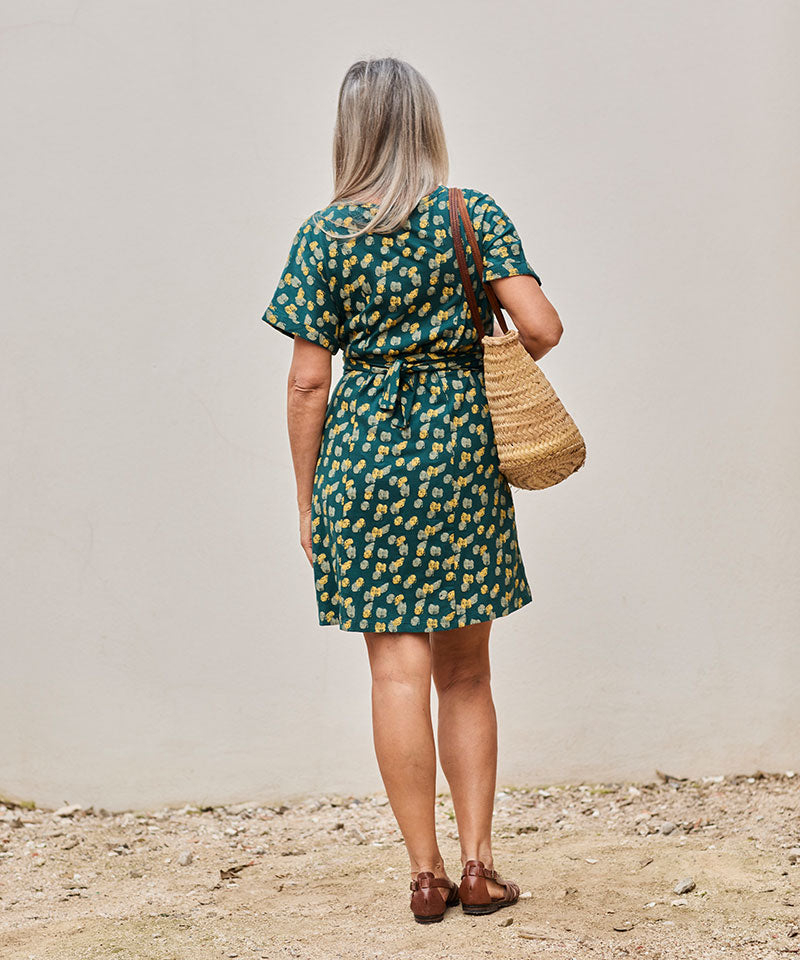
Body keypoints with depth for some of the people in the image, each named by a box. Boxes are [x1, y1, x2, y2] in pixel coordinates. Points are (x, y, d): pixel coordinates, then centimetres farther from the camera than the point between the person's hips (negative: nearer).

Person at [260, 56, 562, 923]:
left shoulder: (326, 234, 0)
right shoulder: (475, 215, 1)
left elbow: (308, 381, -1)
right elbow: (541, 329, -9)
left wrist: (308, 498, 7)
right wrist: (512, 343, 15)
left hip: (365, 447, -1)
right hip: (462, 445, 1)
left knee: (398, 670, 2)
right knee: (465, 672, 12)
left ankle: (425, 873, 5)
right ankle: (477, 865, 13)